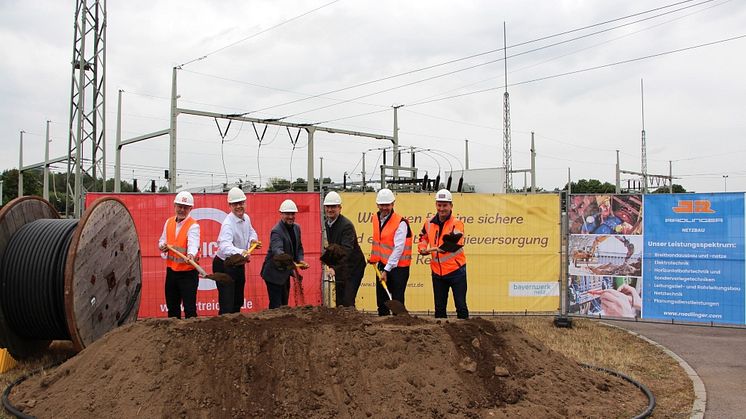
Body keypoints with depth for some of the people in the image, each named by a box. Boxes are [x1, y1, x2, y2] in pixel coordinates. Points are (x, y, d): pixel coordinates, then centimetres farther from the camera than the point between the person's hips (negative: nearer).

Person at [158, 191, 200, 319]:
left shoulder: (193, 226, -13)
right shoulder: (169, 222, 7)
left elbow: (193, 244, -29)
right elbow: (162, 241, 17)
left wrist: (191, 255, -51)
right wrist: (162, 246, -6)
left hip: (188, 272, -6)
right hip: (171, 270, 6)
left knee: (189, 308, -3)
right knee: (172, 307, 18)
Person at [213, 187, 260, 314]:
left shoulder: (246, 218, -1)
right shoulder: (228, 224, -28)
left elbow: (251, 232, 21)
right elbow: (225, 247, -45)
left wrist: (253, 240, -3)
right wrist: (242, 253, -62)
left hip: (239, 265, 8)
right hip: (224, 266, -8)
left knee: (238, 302, 20)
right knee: (227, 306, -11)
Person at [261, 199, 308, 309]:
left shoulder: (296, 228, 5)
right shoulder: (276, 231, -23)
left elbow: (299, 247, 16)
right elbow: (277, 250, -39)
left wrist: (300, 260, -4)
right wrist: (291, 263, -56)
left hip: (285, 273, 8)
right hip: (274, 274, -8)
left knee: (284, 304, 16)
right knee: (276, 306, -6)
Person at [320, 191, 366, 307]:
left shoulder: (347, 225, -22)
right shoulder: (327, 223, 5)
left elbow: (346, 250, -33)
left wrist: (335, 268, -43)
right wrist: (332, 265, 5)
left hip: (353, 266, -8)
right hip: (339, 268, 8)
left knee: (347, 302, -15)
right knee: (339, 302, 12)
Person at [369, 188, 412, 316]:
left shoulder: (400, 223, -17)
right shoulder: (376, 218, 5)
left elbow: (398, 248, -21)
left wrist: (387, 270, -24)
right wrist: (373, 258, 23)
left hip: (398, 267, -7)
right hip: (382, 264, 7)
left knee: (397, 300, -6)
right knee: (381, 299, 13)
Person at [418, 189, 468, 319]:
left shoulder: (456, 224, -11)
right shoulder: (429, 223, 5)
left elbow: (454, 243, -28)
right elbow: (423, 238, 23)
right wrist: (422, 248, 3)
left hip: (456, 271, -5)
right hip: (437, 272, 5)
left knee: (461, 306, 0)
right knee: (439, 307, 14)